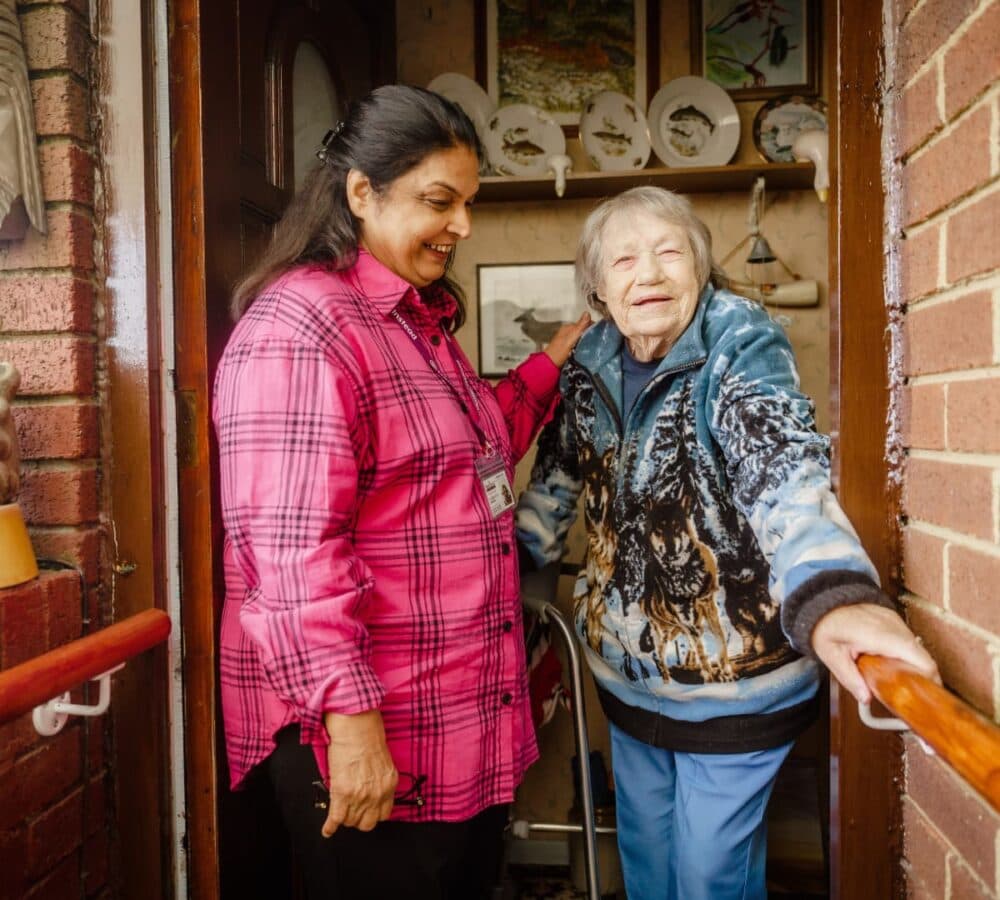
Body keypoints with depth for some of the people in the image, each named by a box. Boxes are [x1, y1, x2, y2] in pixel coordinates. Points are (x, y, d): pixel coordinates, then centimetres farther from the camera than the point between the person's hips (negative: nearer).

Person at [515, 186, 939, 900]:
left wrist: (831, 596, -52)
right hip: (629, 667, 5)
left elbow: (786, 467, -36)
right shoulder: (590, 364, -4)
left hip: (731, 676, -4)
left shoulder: (740, 345, -19)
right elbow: (556, 478, 10)